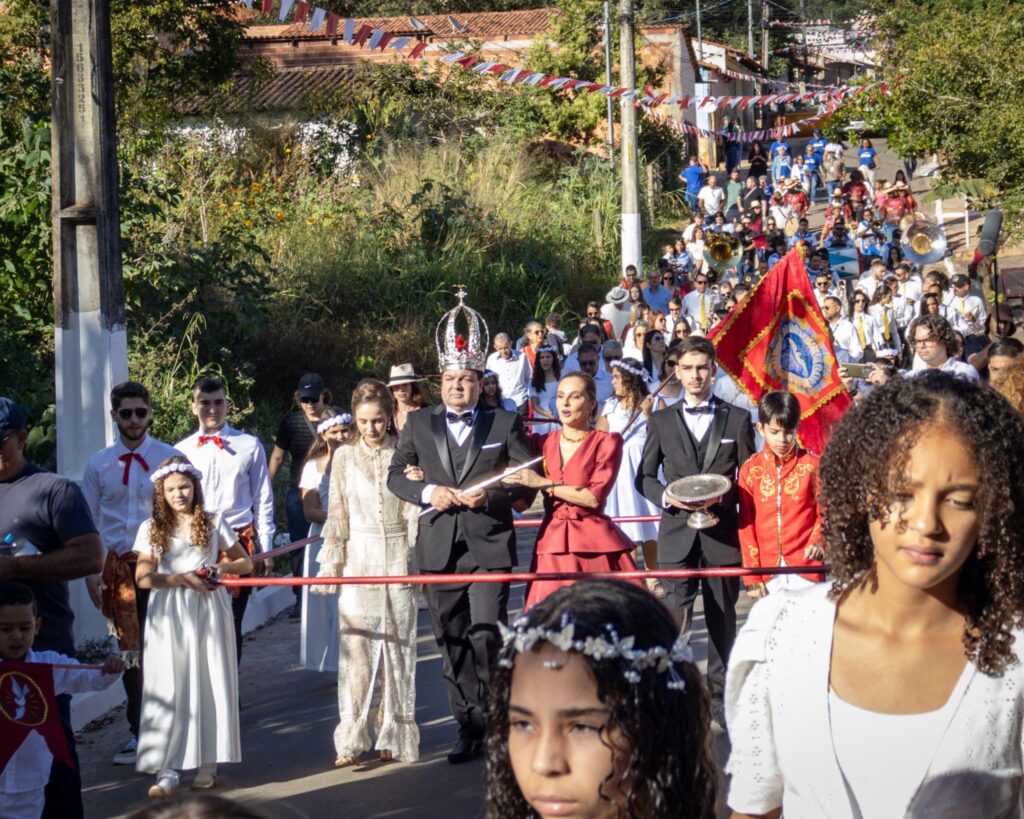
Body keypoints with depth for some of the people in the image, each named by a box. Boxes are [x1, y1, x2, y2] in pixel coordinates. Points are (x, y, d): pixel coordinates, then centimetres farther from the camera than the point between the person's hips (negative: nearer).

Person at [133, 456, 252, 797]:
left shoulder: (214, 523, 6)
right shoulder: (152, 529, 4)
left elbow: (245, 563, 10)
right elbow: (143, 577, -4)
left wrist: (222, 568, -10)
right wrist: (182, 579, -15)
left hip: (208, 614, 1)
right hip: (168, 617, -1)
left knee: (210, 685, 1)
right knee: (169, 688, -5)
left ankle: (207, 763, 10)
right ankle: (168, 769, -6)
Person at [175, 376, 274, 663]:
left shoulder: (249, 446, 5)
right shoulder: (181, 451, 8)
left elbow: (263, 500, 8)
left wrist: (264, 548, 5)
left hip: (239, 540, -1)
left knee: (232, 622, 0)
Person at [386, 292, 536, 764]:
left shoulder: (505, 425, 6)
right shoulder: (419, 425, 12)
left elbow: (526, 483, 3)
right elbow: (395, 475, 12)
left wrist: (490, 495, -13)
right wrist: (428, 492, -6)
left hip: (489, 546, -3)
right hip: (440, 549, 3)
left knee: (486, 637, -13)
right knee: (452, 643, 7)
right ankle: (468, 728, 14)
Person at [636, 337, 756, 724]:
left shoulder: (737, 419, 6)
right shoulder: (661, 421, 8)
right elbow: (645, 477, 10)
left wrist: (723, 497, -12)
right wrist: (667, 497, -9)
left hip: (722, 532, 1)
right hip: (677, 533, 0)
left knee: (722, 619, 9)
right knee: (675, 615, -12)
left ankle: (719, 698, 18)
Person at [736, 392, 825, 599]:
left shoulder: (812, 465, -1)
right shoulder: (750, 470, 3)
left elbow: (824, 513, 5)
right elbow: (746, 525, 5)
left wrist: (818, 541, -15)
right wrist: (751, 576, 1)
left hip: (805, 567, -2)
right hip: (767, 571, 2)